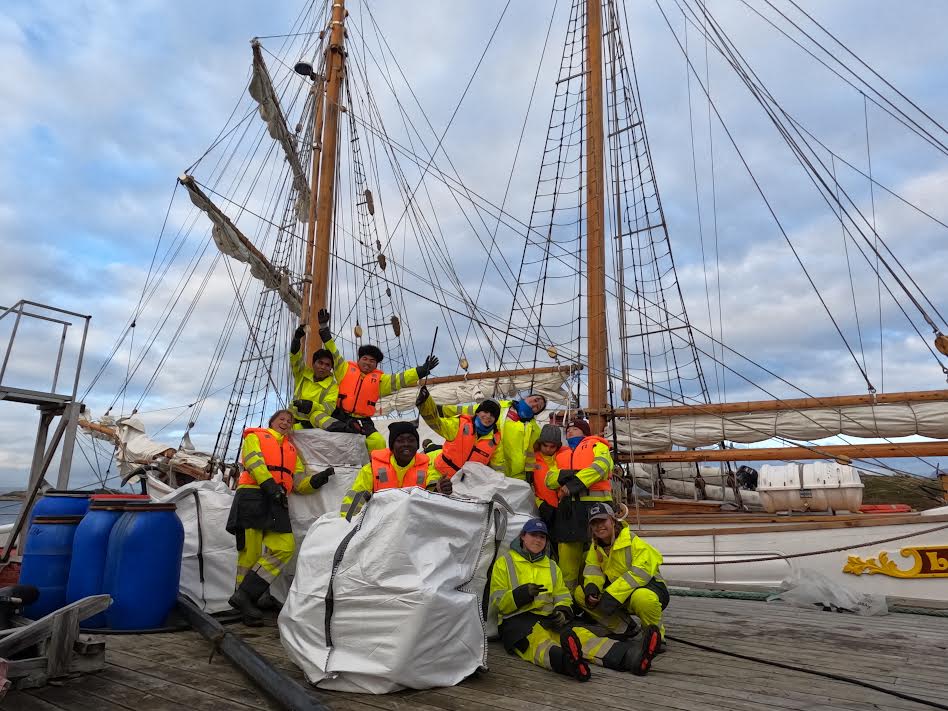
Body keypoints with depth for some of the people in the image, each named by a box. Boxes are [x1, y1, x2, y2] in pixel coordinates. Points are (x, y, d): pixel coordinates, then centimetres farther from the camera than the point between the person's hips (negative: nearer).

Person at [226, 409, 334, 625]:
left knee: (285, 547, -13)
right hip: (252, 497, -4)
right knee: (251, 551, -8)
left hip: (277, 502, 5)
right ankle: (246, 608, 2)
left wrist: (318, 479, -2)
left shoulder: (291, 450, 29)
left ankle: (244, 596, -8)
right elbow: (254, 461, -5)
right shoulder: (255, 436, 16)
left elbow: (300, 483, 18)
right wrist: (269, 484, -19)